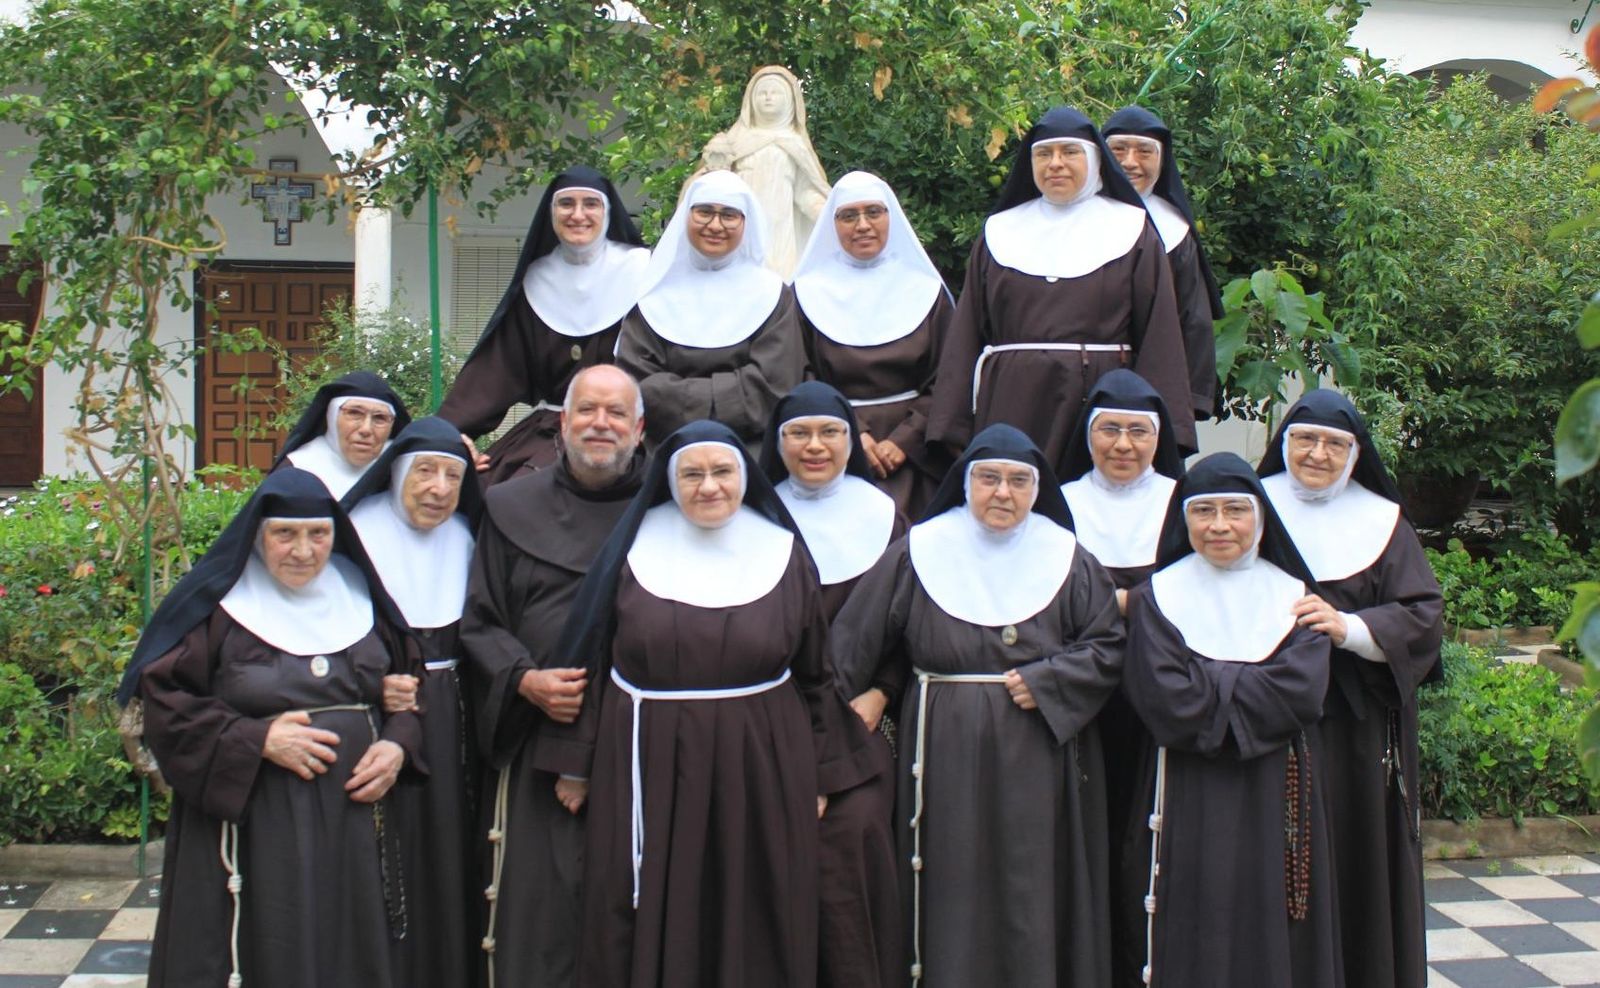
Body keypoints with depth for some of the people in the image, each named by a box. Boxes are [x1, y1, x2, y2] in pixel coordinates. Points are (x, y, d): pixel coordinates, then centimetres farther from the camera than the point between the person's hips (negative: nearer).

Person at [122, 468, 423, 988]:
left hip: (354, 820, 4)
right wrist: (256, 739, -17)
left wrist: (398, 745, -4)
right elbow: (163, 701, -8)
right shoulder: (218, 604, -5)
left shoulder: (361, 597, 8)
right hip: (253, 826, -4)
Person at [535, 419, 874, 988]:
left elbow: (816, 673, 7)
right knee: (649, 923, 7)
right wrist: (575, 761, 1)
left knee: (751, 928, 8)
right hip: (649, 766, 0)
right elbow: (589, 661, 4)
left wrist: (821, 775, 6)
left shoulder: (783, 554, 2)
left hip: (760, 767, 0)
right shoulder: (635, 547, 1)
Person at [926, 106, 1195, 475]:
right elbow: (965, 337, 11)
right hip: (1012, 411, 2)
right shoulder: (1000, 233, 14)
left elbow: (1160, 336, 2)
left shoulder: (1131, 232, 9)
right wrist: (953, 430, 2)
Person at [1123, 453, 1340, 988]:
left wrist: (1210, 684, -9)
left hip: (1280, 800, 2)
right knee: (1199, 943, 0)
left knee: (1279, 939, 6)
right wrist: (1250, 686, -7)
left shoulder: (1293, 595, 7)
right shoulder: (1158, 597, 2)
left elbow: (1303, 692, -9)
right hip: (1194, 803, -2)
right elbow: (1167, 703, -11)